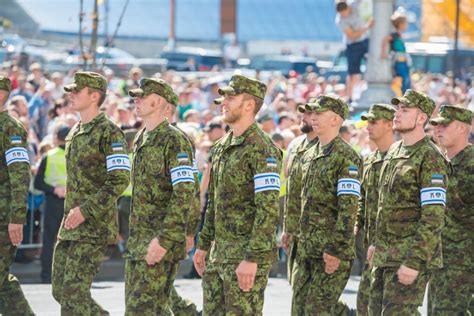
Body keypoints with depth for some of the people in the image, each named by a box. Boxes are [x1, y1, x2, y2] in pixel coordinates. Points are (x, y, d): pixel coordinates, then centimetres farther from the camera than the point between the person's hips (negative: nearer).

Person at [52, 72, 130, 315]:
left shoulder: (109, 133, -11)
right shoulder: (76, 132, 16)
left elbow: (120, 180, -18)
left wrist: (85, 211, -20)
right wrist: (71, 212, 19)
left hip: (94, 226, -9)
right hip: (70, 224, 9)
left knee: (74, 292, -13)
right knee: (61, 290, 8)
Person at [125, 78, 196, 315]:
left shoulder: (174, 141, -13)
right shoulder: (141, 140, 15)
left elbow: (185, 195, -19)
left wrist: (163, 240, -23)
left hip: (160, 243, -9)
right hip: (137, 242, 9)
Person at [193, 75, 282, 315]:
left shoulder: (261, 150, -15)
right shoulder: (221, 147, 14)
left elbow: (269, 209, -20)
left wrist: (252, 259, -23)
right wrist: (203, 246, 20)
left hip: (248, 253, -9)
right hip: (220, 251, 9)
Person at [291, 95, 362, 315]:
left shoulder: (346, 157, -11)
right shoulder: (309, 156, 16)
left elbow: (348, 208, -17)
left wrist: (336, 250, -21)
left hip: (331, 251, -8)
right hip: (306, 251, 8)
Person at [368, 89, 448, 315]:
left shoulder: (430, 159, -15)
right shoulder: (394, 152, 13)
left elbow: (434, 219, -20)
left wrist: (414, 262, -24)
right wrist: (376, 243, 21)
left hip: (412, 256, -9)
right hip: (385, 255, 9)